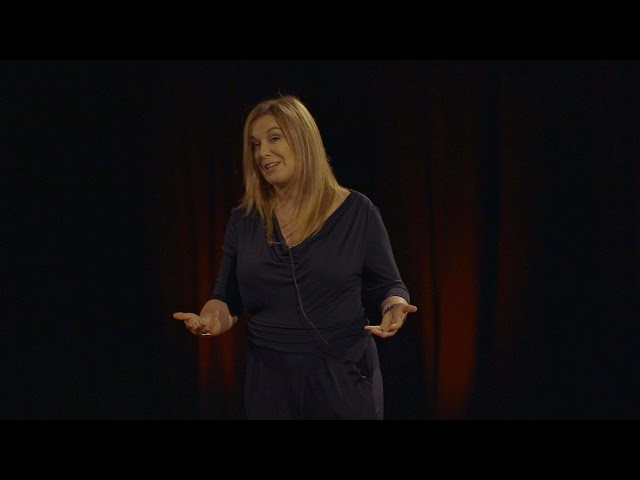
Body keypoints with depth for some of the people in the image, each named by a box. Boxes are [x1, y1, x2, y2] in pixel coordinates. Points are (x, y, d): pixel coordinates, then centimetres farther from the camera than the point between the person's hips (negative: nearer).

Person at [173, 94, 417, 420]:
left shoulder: (356, 212, -4)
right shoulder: (243, 219, 4)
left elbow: (386, 286, 2)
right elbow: (228, 299, 9)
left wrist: (394, 308, -20)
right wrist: (214, 318, -13)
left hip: (343, 379, -2)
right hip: (269, 383, 3)